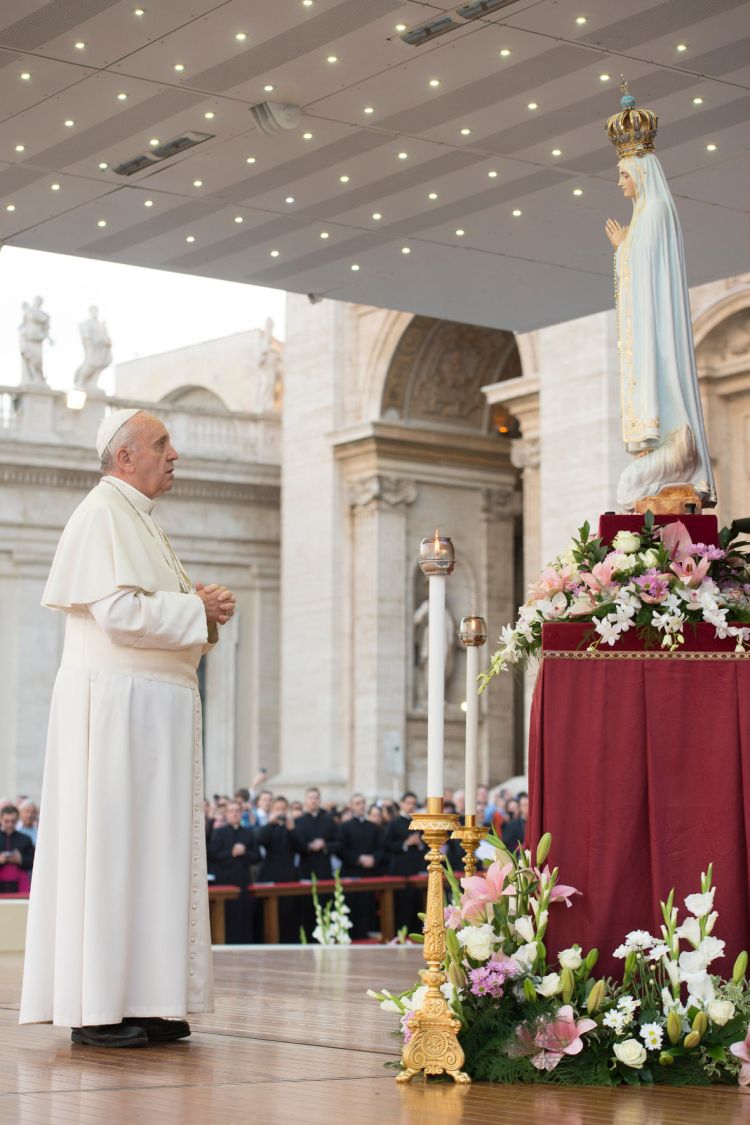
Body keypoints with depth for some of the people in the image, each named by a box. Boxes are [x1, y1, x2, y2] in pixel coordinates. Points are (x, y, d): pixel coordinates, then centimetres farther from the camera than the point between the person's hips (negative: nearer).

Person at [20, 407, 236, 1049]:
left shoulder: (141, 521, 21)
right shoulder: (103, 515, -10)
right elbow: (119, 612, -21)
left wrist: (204, 610, 6)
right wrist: (198, 608, -10)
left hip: (157, 707, 10)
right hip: (117, 701, -10)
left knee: (153, 848, 8)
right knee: (110, 845, -8)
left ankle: (142, 999, 11)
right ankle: (96, 1009, -5)